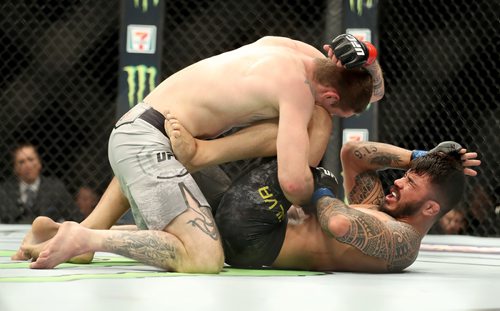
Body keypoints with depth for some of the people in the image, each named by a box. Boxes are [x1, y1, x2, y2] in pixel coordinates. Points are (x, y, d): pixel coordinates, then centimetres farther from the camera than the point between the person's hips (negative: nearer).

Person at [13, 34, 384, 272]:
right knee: (204, 260, -21)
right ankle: (83, 238, -20)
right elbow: (294, 181, -28)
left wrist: (366, 58, 1)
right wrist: (309, 203, -3)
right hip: (150, 144, -10)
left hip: (132, 127, 10)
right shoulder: (297, 89, -16)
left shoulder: (282, 45, 10)